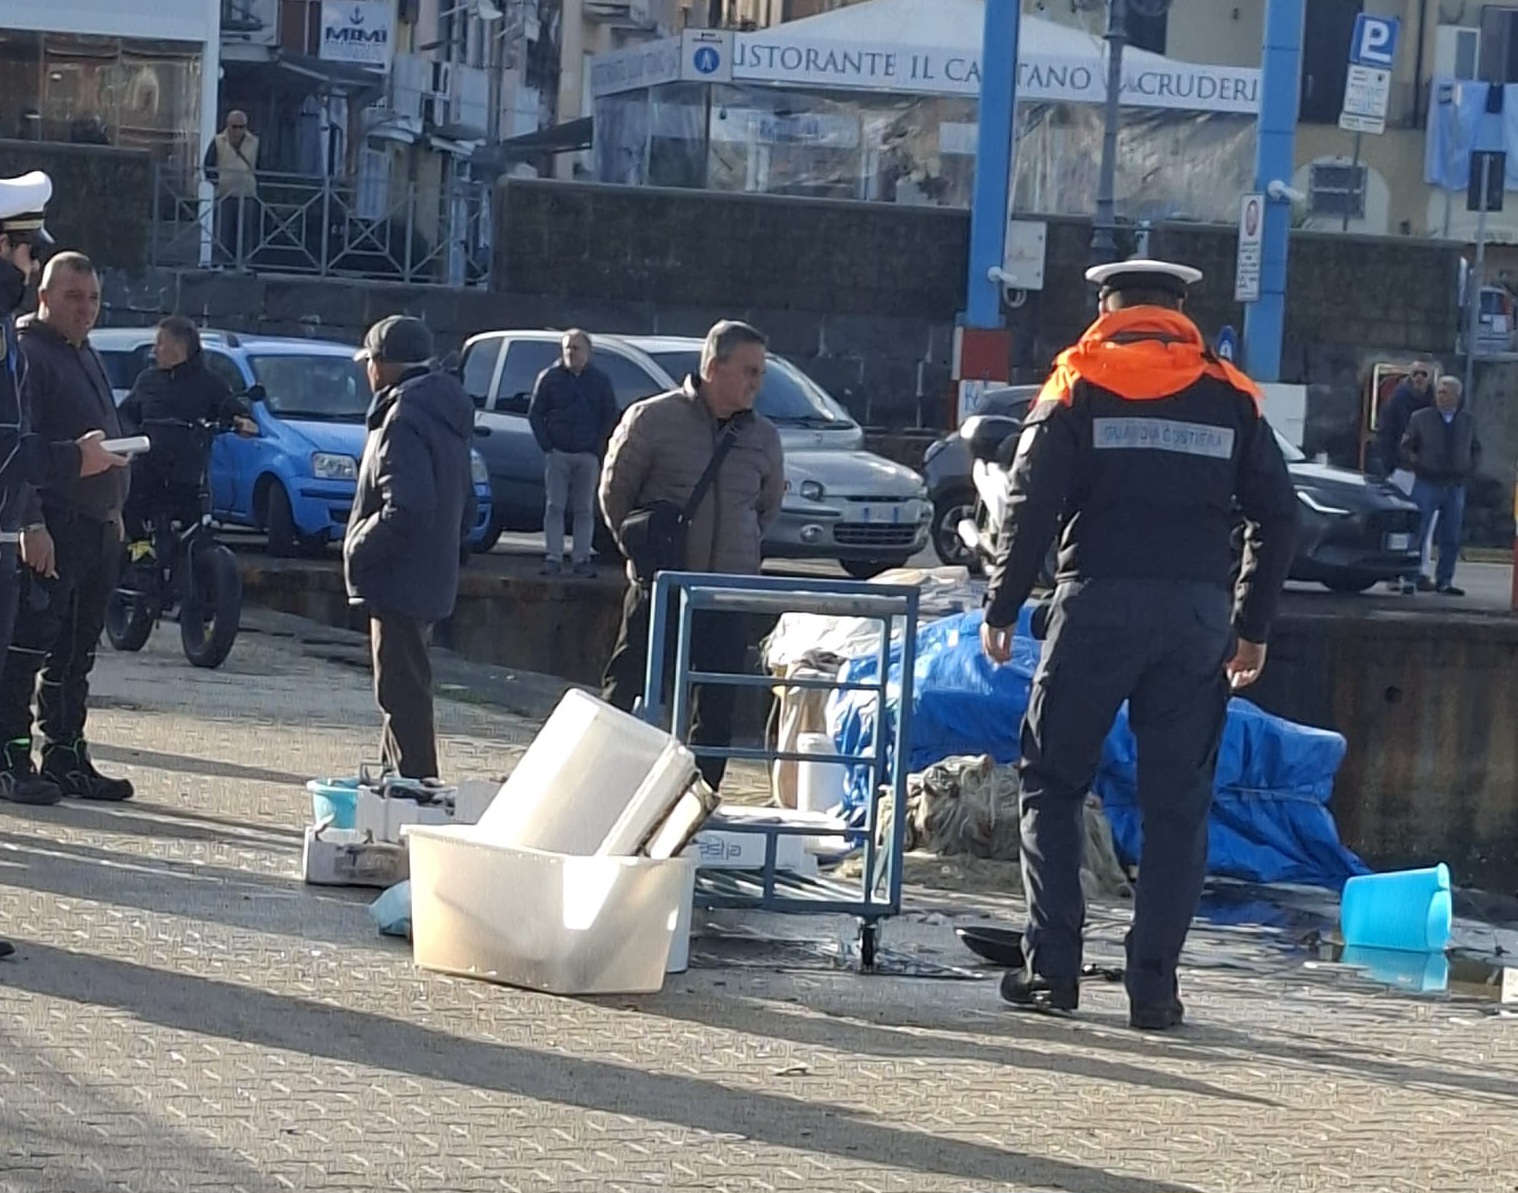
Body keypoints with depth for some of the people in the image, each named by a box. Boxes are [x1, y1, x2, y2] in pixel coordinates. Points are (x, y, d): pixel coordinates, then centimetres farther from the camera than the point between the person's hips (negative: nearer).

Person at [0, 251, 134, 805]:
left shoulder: (88, 357, 20)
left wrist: (115, 510, 19)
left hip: (97, 526, 9)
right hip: (51, 530, -9)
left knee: (75, 654, 12)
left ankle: (66, 757, 17)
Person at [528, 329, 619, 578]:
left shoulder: (600, 381, 7)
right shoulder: (549, 377, 4)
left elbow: (610, 417, 10)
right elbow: (535, 414, 6)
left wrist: (598, 448, 0)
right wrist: (546, 445, -3)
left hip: (588, 455, 1)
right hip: (557, 453, -1)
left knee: (584, 509, 1)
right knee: (554, 506, -5)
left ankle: (582, 559, 4)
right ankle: (554, 557, -4)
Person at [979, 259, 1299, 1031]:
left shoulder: (1078, 385, 4)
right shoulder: (1229, 397, 11)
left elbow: (1032, 503, -5)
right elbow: (1277, 515, 9)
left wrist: (1000, 607, 1)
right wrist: (1252, 626, 15)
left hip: (1099, 602, -2)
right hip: (1199, 612, 2)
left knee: (1053, 784, 9)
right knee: (1177, 804, 6)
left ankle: (1053, 967, 2)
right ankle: (1154, 983, 2)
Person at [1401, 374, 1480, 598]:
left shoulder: (1467, 421, 9)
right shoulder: (1420, 418, 1)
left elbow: (1476, 449, 20)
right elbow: (1406, 447, 6)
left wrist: (1471, 469, 6)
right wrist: (1418, 466, -6)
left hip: (1456, 486, 3)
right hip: (1427, 485, -3)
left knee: (1451, 539, 5)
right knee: (1418, 532, -7)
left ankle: (1444, 581, 11)